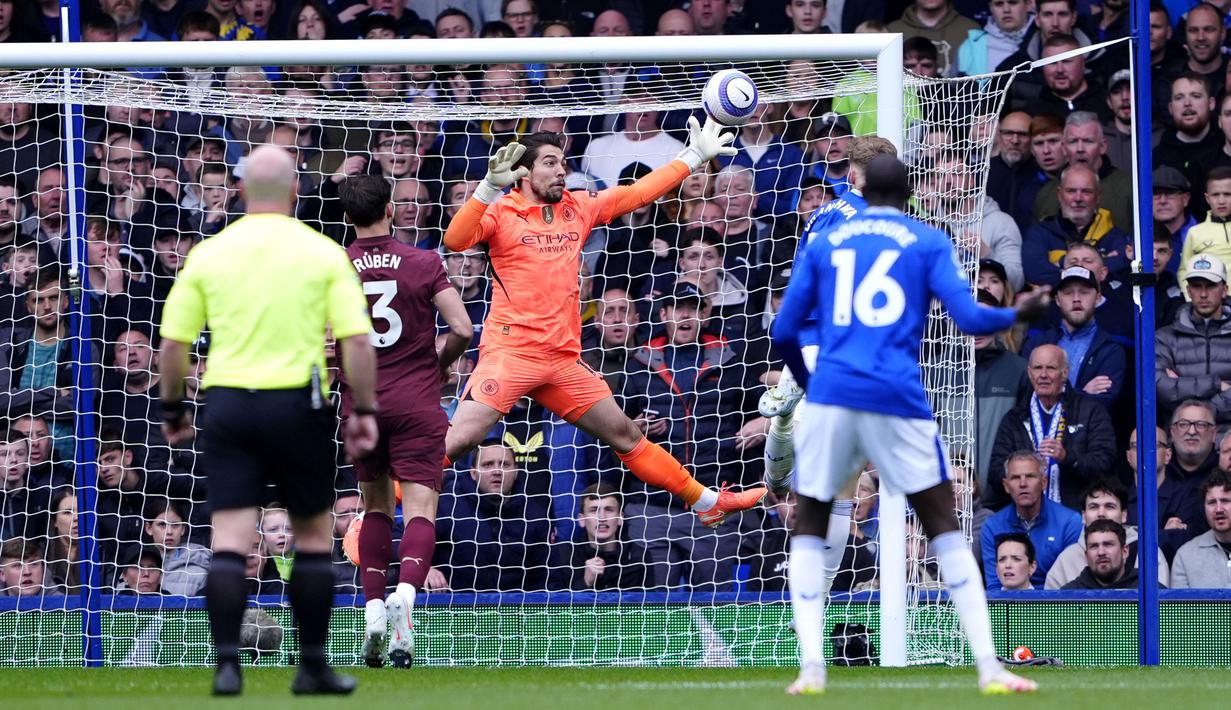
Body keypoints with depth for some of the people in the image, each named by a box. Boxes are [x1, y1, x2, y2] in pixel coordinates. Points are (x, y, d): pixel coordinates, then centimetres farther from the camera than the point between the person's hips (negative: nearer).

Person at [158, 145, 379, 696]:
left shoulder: (208, 254, 4)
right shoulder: (323, 254, -1)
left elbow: (173, 344, 4)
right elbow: (356, 341, -6)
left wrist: (173, 409, 17)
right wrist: (364, 411, 2)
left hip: (227, 404, 1)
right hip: (297, 404, -1)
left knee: (230, 543, 0)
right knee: (314, 536, 13)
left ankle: (227, 662, -12)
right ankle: (313, 666, 14)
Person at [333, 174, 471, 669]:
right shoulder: (423, 263, -2)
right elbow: (462, 329, -8)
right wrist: (439, 364, 12)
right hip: (417, 404, -2)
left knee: (376, 506, 18)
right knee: (419, 511, -6)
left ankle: (374, 608, 7)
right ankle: (405, 592, -33)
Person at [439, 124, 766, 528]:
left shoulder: (578, 208, 14)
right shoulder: (502, 212, -3)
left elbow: (638, 192, 23)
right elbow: (456, 240, -21)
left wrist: (695, 157, 23)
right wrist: (490, 187, -31)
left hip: (564, 358, 6)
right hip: (510, 353, -6)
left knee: (626, 435, 15)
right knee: (457, 441, -20)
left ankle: (706, 502, 24)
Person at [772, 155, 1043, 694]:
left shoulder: (824, 244, 16)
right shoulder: (928, 243, 10)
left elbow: (783, 332, 14)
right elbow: (969, 318, 0)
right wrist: (1017, 314, 20)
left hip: (830, 394, 1)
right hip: (897, 399, -1)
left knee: (811, 524, 13)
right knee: (942, 522, 7)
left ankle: (811, 667, -2)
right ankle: (988, 666, -1)